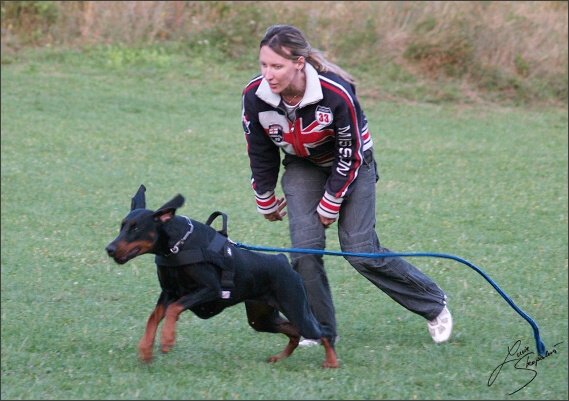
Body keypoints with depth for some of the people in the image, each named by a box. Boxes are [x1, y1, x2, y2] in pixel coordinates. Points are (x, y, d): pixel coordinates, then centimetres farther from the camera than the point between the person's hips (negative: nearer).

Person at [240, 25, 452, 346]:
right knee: (305, 246, -15)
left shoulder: (336, 94, -36)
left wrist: (331, 204, -14)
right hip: (303, 166, 4)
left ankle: (433, 303, 13)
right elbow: (260, 153, -5)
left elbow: (349, 156, -22)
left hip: (351, 163, -3)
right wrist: (265, 202, 5)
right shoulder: (255, 96, -24)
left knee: (361, 250, -7)